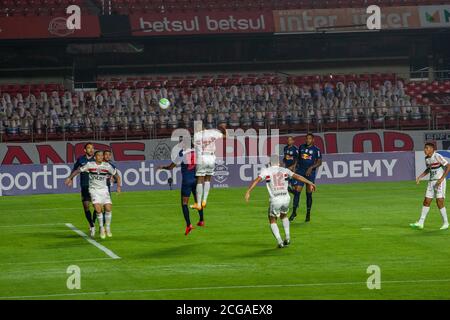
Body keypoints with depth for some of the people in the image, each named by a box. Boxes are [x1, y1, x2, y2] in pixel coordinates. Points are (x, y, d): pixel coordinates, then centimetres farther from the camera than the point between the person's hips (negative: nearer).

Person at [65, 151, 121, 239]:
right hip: (94, 190, -2)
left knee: (109, 208, -9)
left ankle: (108, 228, 12)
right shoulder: (90, 165, -5)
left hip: (104, 189, 2)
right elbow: (78, 170, 5)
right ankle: (101, 228, 1)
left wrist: (118, 186, -2)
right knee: (98, 209, -18)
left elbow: (116, 176, 7)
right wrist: (70, 178, 4)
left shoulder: (107, 166, -2)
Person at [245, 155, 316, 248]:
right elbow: (297, 176, 2)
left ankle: (280, 242, 2)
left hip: (275, 200, -3)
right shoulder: (285, 170, 10)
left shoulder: (266, 171, 3)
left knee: (272, 221, 17)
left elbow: (257, 180, -11)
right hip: (286, 198, 3)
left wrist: (248, 191, -20)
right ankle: (287, 237, 21)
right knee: (284, 216, 32)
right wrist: (310, 183, 4)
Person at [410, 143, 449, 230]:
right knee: (426, 202, 4)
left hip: (439, 182, -7)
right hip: (431, 182, 7)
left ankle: (445, 223, 4)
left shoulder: (437, 156, -15)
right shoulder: (426, 158, 8)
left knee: (439, 202, -9)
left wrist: (442, 178, -21)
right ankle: (420, 223, 6)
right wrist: (420, 177, 16)